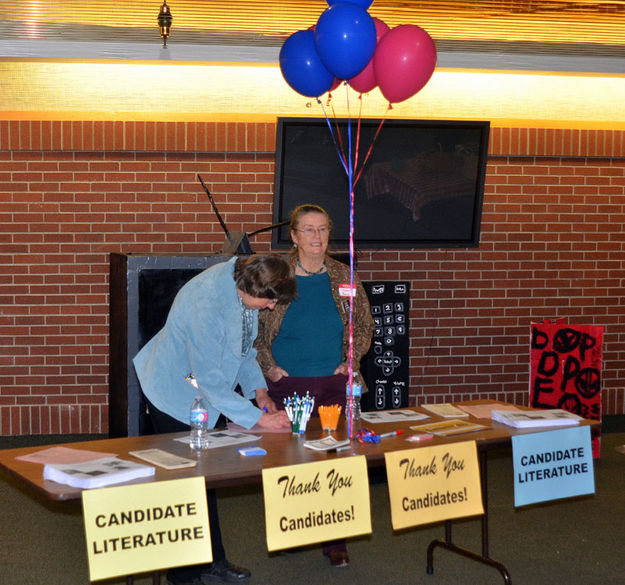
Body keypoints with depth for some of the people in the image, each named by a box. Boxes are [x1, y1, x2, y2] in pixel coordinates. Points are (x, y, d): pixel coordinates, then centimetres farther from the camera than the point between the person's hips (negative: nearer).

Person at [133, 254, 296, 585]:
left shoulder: (244, 283, -8)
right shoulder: (206, 302, -35)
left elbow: (244, 344, 11)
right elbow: (210, 379, -31)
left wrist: (258, 390, 1)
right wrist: (259, 418, -28)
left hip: (208, 395, 8)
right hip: (178, 393, -8)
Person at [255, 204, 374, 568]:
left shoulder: (344, 277, 6)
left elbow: (365, 326, 15)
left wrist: (351, 361, 4)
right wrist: (269, 366, -4)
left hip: (334, 383, 2)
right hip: (287, 384, -1)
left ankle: (335, 540, 10)